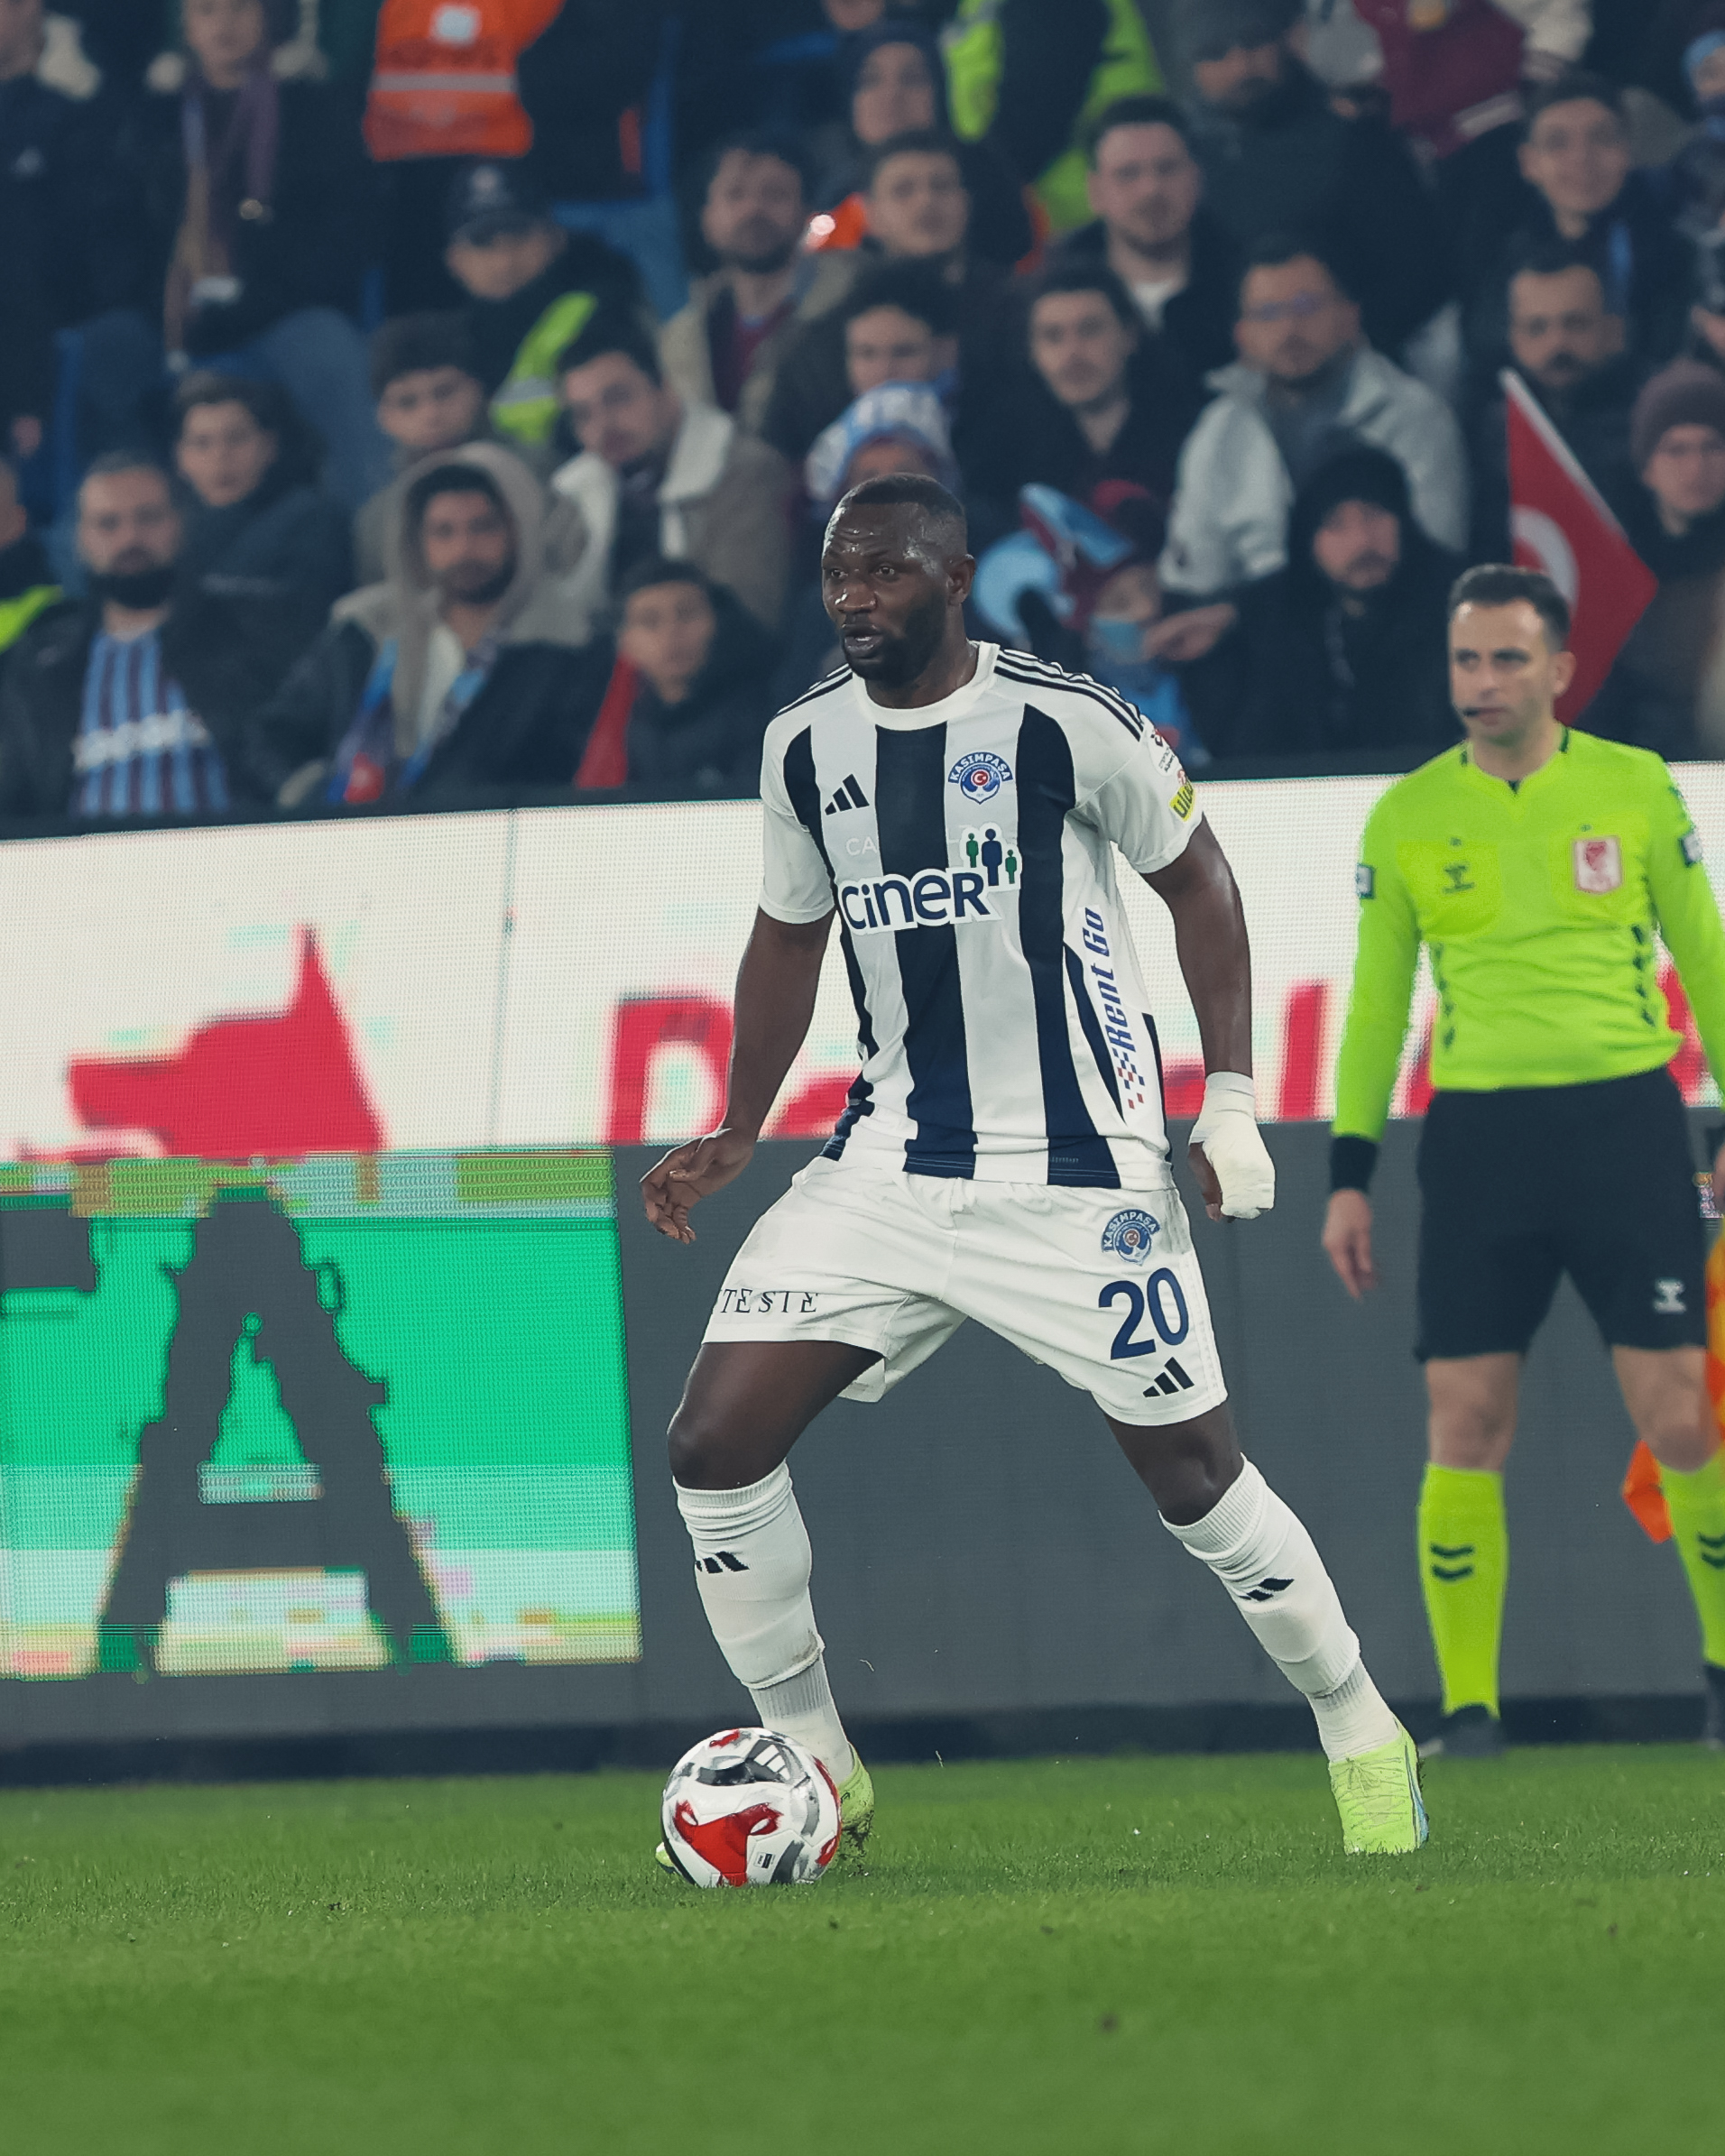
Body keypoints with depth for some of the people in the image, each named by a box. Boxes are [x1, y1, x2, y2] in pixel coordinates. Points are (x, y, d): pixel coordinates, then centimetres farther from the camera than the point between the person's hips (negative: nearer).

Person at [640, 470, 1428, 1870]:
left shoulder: (1064, 721, -12)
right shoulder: (805, 747, 4)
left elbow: (1196, 877, -1)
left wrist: (1231, 1098, -6)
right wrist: (735, 1137, 10)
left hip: (1077, 1173, -5)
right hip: (887, 1167, 5)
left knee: (1191, 1473, 2)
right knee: (714, 1449, -8)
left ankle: (1363, 1735, 24)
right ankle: (814, 1768, 6)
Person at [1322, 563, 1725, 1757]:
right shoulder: (1406, 816, 7)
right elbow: (1376, 1000, 12)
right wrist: (1349, 1174, 8)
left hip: (1627, 1119, -1)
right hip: (1476, 1132, 1)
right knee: (1465, 1431, -5)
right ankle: (1468, 1707, 2)